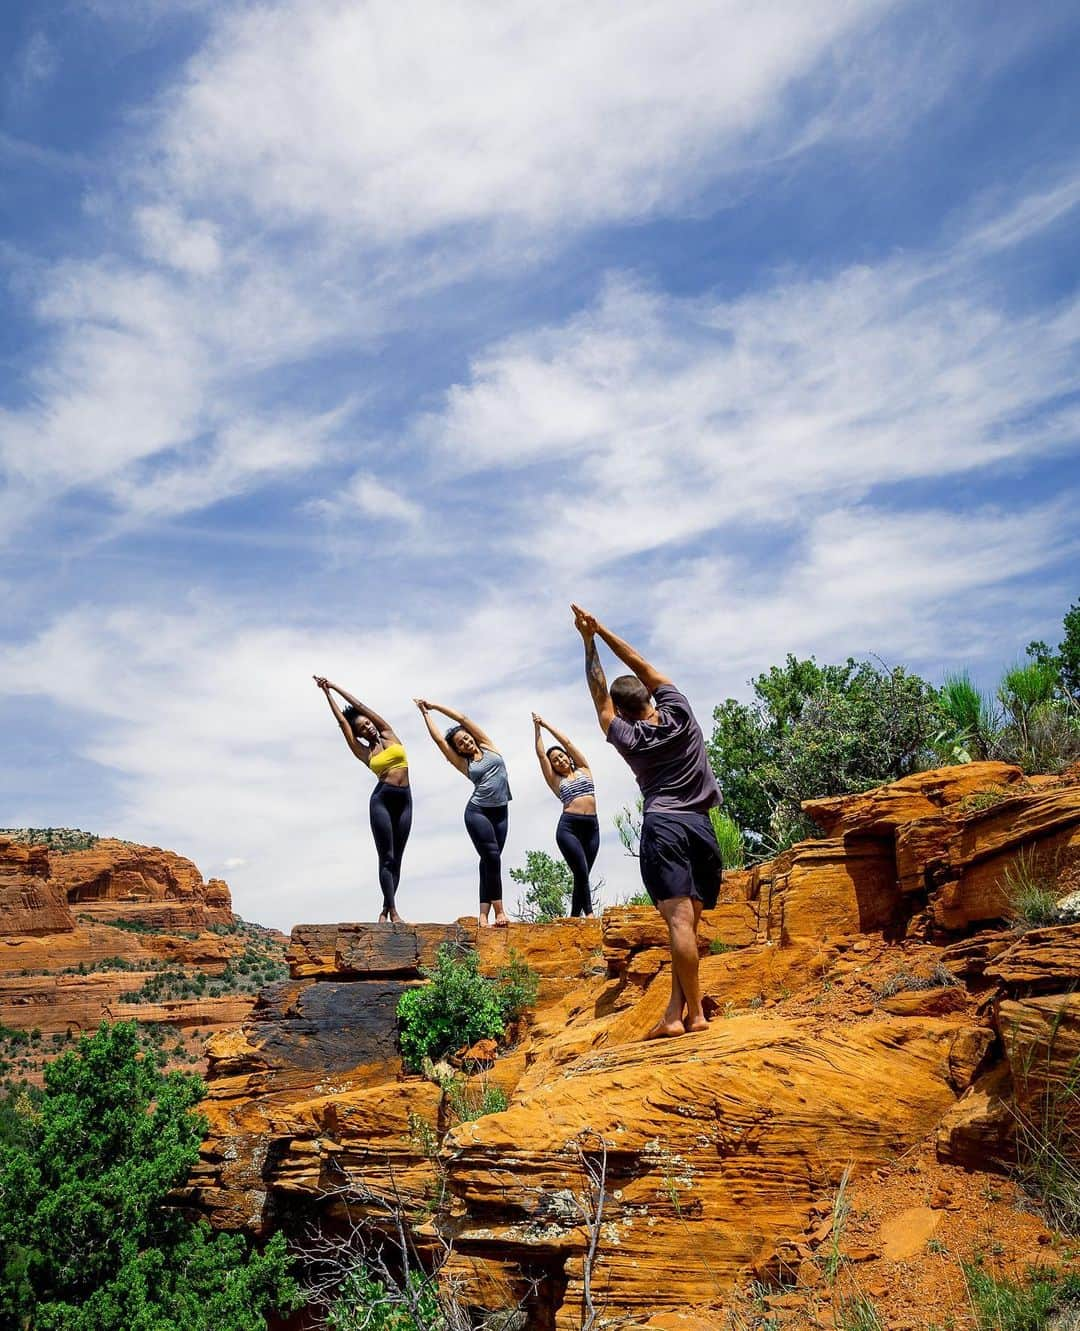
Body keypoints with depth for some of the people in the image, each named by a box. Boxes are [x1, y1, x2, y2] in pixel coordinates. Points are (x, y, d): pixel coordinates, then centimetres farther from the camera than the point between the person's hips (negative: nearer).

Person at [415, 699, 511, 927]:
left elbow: (462, 718, 5)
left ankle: (484, 912, -3)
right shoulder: (463, 764, 5)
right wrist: (426, 713, 13)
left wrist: (435, 705, 11)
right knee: (492, 857, -14)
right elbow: (438, 738, 5)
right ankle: (498, 910, -12)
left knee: (489, 860, 0)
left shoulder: (488, 747, 9)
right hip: (477, 811, -2)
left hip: (500, 812, 3)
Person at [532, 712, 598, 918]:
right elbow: (541, 754, 9)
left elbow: (567, 743, 12)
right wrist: (537, 729, 11)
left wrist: (547, 725, 16)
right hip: (568, 827, -2)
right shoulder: (556, 781, 12)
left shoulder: (583, 770, 15)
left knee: (582, 875, 2)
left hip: (592, 826, 2)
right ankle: (589, 913, -10)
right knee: (581, 872, -15)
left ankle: (575, 918, 5)